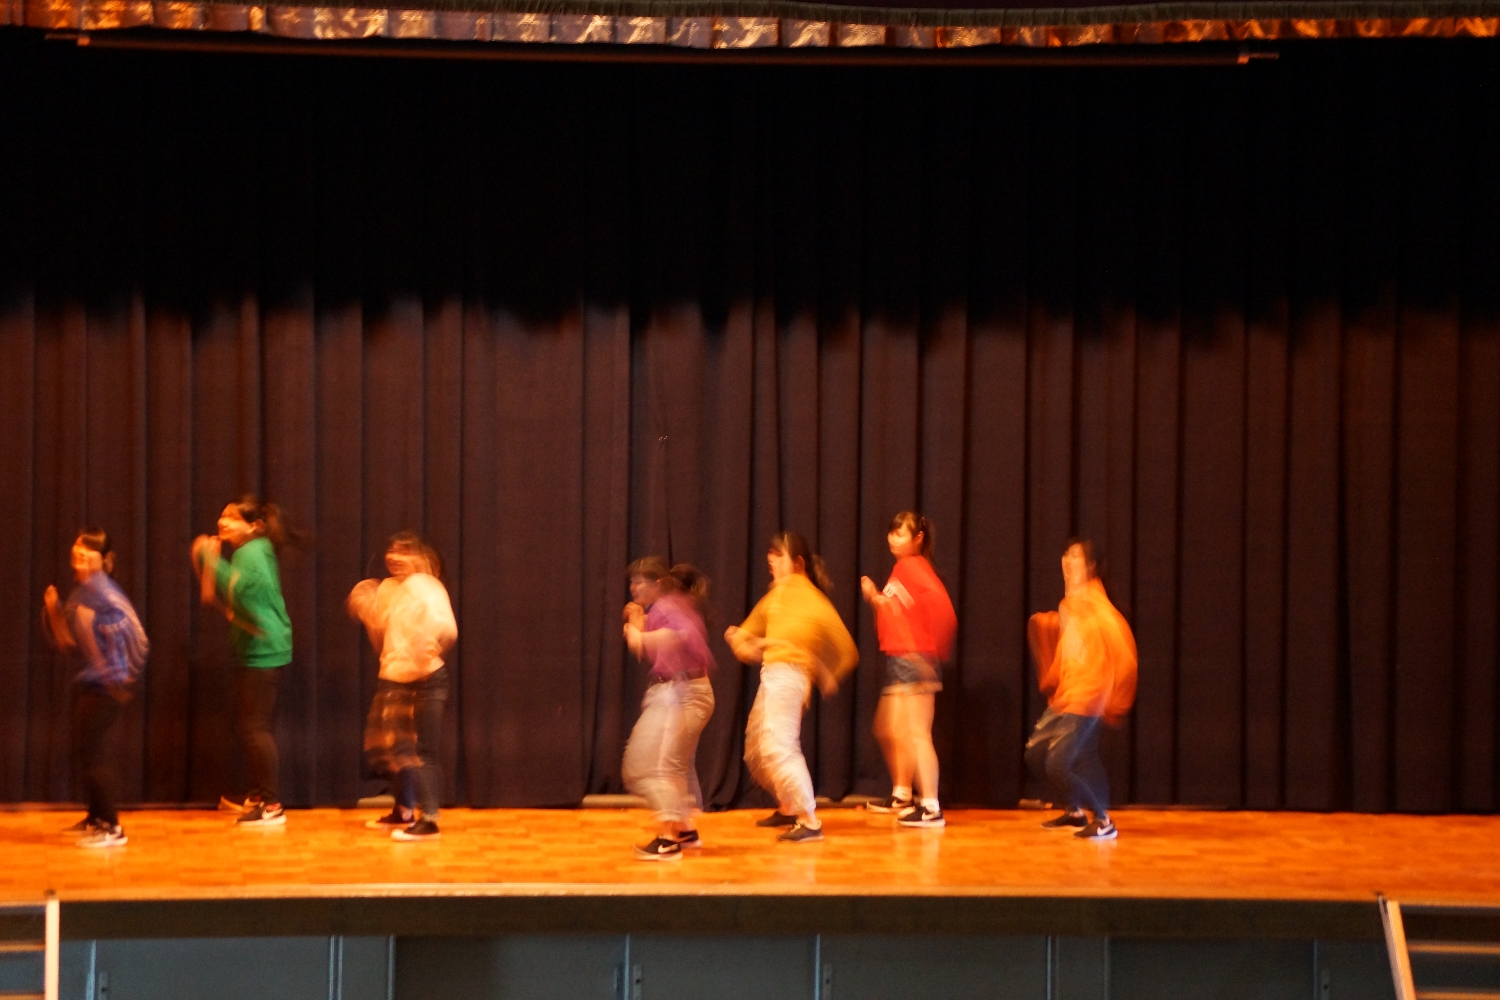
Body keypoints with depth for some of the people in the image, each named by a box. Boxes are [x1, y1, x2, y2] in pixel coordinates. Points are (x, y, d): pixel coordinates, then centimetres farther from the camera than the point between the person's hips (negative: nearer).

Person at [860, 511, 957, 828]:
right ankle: (901, 796, 37)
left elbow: (942, 610, -25)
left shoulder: (914, 567, -13)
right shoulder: (901, 569, 15)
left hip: (916, 660, -11)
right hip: (896, 660, 11)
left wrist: (936, 651, -19)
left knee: (917, 734, -13)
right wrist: (874, 598, 6)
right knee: (888, 731, 21)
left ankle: (931, 809, -13)